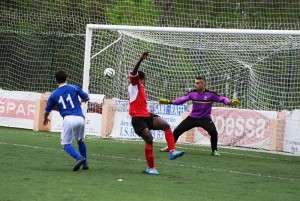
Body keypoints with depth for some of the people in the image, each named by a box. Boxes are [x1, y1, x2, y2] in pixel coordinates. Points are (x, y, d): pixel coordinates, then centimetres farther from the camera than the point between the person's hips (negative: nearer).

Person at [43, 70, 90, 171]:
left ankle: (79, 158, -21)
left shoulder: (54, 94, 10)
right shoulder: (74, 88, 9)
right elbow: (87, 98, 18)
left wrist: (45, 119, 40)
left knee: (65, 144, 4)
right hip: (80, 118, 3)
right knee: (80, 140, 25)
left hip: (69, 119, -3)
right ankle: (85, 163, 25)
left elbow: (47, 111, 18)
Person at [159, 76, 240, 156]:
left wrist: (230, 102, -35)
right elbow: (181, 100, -3)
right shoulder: (192, 93, -6)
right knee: (177, 131, 3)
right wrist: (170, 102, -15)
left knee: (213, 132, -28)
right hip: (192, 118, 3)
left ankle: (214, 150, -7)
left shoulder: (211, 94, -15)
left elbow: (222, 99, -15)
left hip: (205, 119, -3)